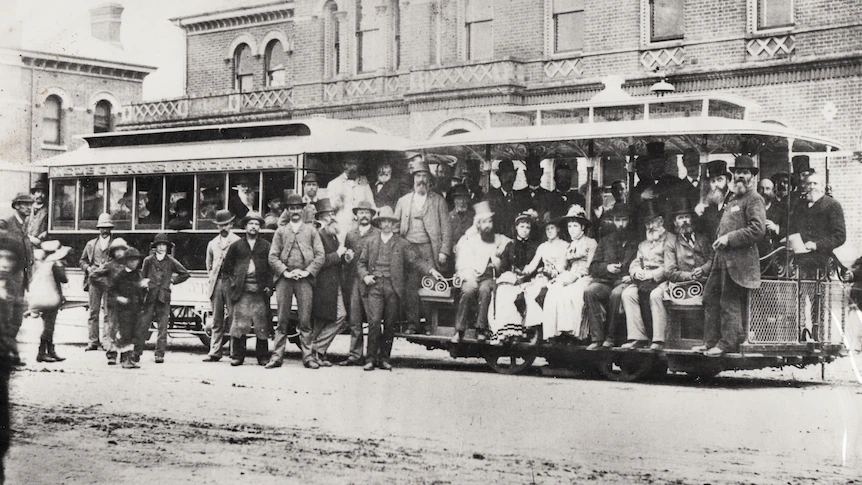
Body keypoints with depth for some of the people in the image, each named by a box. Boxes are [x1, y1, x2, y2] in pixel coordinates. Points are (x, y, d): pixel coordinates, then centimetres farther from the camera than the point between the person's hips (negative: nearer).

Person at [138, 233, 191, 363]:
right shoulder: (148, 260, 7)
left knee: (162, 327, -2)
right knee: (143, 324, -3)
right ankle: (137, 352, 3)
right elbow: (142, 276, 16)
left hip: (164, 297, 0)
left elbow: (185, 274, 14)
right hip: (149, 296, 0)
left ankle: (160, 354, 1)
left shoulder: (171, 261, 7)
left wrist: (173, 280, 9)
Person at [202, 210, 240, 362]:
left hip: (231, 282, -4)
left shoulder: (238, 242, 4)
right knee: (217, 321, 4)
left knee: (233, 317, -7)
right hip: (216, 283, 4)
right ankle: (215, 352, 5)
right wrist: (211, 280, 14)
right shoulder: (212, 244, 19)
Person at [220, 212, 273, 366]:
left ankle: (263, 357, 6)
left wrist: (269, 286, -2)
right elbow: (226, 265, 18)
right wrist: (230, 279, 6)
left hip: (260, 290, 0)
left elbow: (272, 267, 7)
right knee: (238, 323, -4)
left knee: (261, 325, -1)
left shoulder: (266, 246, 11)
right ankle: (237, 356, 1)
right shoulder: (236, 245, 12)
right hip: (241, 290, 0)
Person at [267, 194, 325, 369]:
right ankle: (278, 356, 2)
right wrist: (285, 272, -6)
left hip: (305, 279, 0)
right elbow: (272, 257, 7)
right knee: (282, 320, 0)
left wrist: (307, 271, -6)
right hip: (284, 278, 0)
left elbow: (320, 255, 6)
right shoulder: (281, 231, 13)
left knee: (305, 320, -1)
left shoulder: (311, 231, 14)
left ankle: (307, 356, 1)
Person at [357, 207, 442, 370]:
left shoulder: (402, 244, 10)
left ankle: (384, 358, 10)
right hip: (374, 285, 0)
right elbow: (361, 263, 18)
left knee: (390, 324, 2)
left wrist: (431, 269, -14)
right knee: (374, 321, -10)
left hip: (393, 288, 0)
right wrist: (365, 276, -2)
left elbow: (415, 260, 2)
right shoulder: (371, 242, 15)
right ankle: (370, 358, -5)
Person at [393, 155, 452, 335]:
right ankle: (412, 324, -1)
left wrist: (444, 251, -4)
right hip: (409, 248, 2)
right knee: (410, 286, -4)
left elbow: (446, 228, 6)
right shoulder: (403, 201, 16)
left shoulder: (438, 201, 10)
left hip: (429, 249, -2)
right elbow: (395, 227, 14)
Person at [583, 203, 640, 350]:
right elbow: (593, 267, 18)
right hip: (605, 281, 3)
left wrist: (632, 276, -10)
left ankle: (610, 337, -25)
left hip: (625, 281, -3)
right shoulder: (605, 241, 23)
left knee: (616, 293, -37)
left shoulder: (637, 240, 13)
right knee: (589, 291, -30)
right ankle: (596, 338, -31)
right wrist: (607, 267, -2)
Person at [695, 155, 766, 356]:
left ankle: (728, 343, 2)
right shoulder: (732, 198, 21)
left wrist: (729, 238, -18)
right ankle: (711, 341, 17)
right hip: (722, 256, 10)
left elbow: (758, 229, -19)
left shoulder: (754, 199, -8)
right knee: (710, 298, 11)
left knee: (730, 302, -5)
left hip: (739, 258, -10)